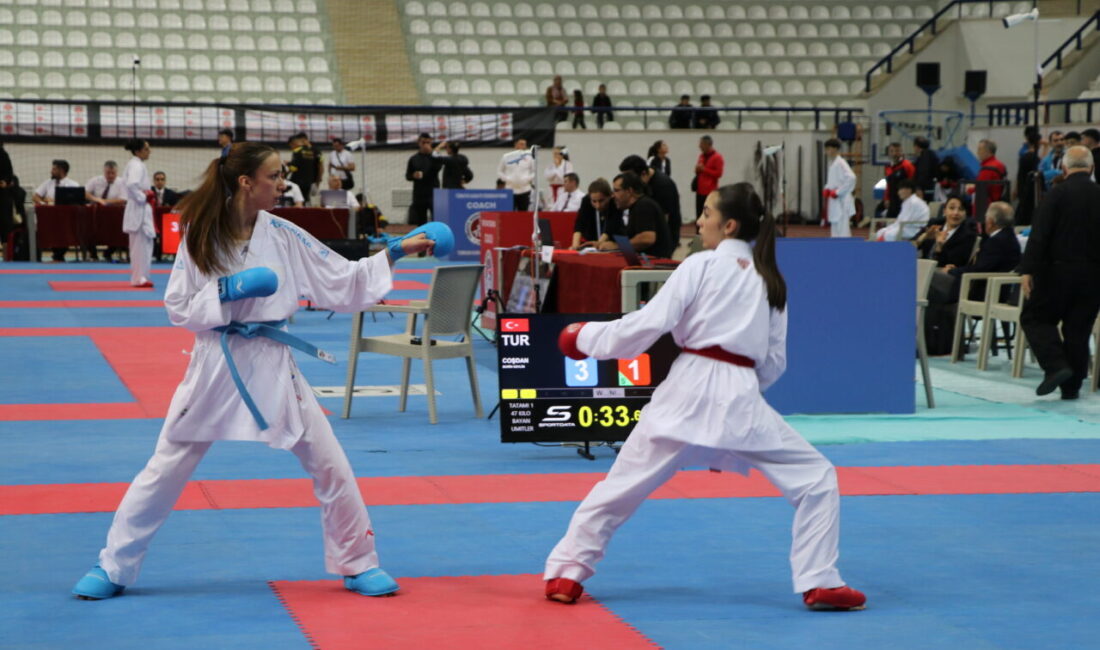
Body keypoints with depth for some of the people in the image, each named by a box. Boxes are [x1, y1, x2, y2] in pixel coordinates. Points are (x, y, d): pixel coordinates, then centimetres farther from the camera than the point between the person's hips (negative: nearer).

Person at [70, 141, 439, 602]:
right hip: (216, 362, -2)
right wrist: (229, 291, -19)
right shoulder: (201, 235, -7)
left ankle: (357, 565, 16)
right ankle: (113, 568, 14)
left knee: (330, 466, 1)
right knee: (165, 469, 3)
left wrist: (396, 251, -3)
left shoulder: (283, 236, 0)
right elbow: (179, 308, -5)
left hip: (271, 364, 2)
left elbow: (342, 282, 3)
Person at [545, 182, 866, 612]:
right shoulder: (770, 279, 15)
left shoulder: (701, 266, 1)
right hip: (741, 398, 2)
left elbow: (649, 324, -5)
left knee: (622, 483, 11)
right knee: (816, 480, 12)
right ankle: (819, 583, 2)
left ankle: (566, 574, 15)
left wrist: (586, 337, 7)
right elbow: (775, 360, 16)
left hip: (688, 388, -2)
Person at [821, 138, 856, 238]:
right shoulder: (832, 163, 14)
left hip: (842, 203, -10)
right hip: (835, 204, 10)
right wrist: (827, 189, 7)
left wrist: (838, 192, -21)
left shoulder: (840, 163, -16)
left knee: (843, 232, -9)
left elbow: (851, 178, -28)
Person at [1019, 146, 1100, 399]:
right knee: (1078, 329, 10)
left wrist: (1027, 270, -14)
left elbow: (1039, 235, -14)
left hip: (1058, 271, -4)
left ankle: (1056, 366, -11)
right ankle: (1072, 385, 11)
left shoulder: (1057, 194, -8)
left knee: (1035, 318, 7)